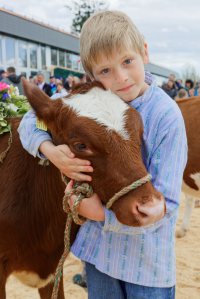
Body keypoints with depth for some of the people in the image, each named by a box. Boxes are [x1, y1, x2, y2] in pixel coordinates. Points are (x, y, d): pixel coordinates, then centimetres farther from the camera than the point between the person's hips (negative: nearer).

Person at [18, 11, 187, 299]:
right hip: (99, 246, 4)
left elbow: (164, 204, -20)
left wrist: (102, 213, -23)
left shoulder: (167, 115, -20)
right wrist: (52, 152, -18)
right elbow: (31, 120, 1)